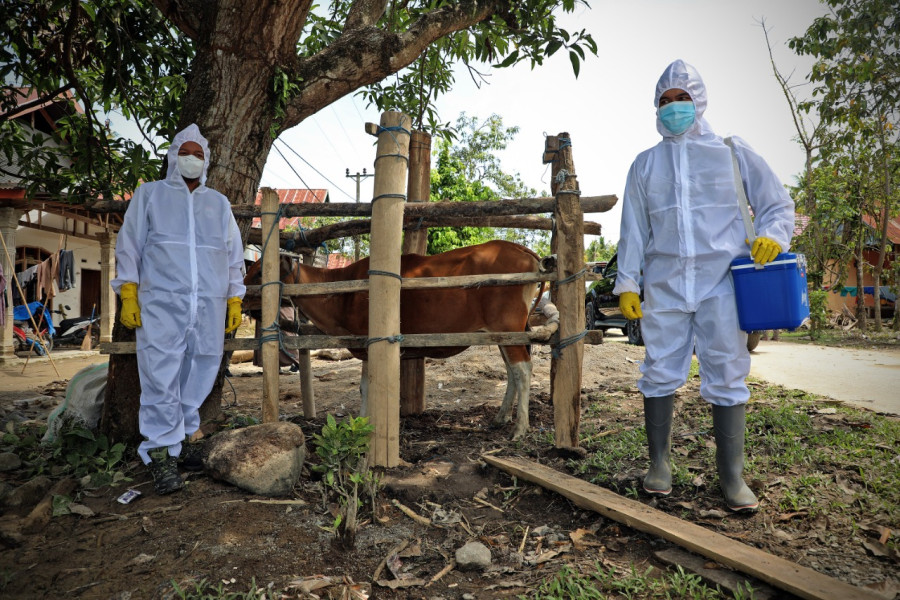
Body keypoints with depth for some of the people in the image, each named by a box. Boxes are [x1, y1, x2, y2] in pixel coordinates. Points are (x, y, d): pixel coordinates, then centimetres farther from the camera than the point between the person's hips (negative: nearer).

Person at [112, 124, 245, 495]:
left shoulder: (219, 203, 20)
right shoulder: (149, 195, 14)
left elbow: (234, 255, 18)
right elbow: (129, 246, 8)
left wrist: (235, 300, 10)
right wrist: (128, 295, -3)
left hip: (209, 307, 3)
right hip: (161, 303, -3)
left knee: (199, 376, 4)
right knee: (161, 379, -7)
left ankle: (186, 437, 18)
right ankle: (161, 453, -1)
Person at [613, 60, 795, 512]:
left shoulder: (732, 152, 9)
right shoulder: (645, 163, 14)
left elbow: (778, 204, 12)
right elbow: (633, 227, 12)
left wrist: (771, 237, -10)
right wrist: (626, 283, 6)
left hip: (721, 283, -1)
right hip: (664, 285, 2)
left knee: (727, 378, 1)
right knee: (660, 373, 2)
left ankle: (731, 475, 13)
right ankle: (659, 462, 16)